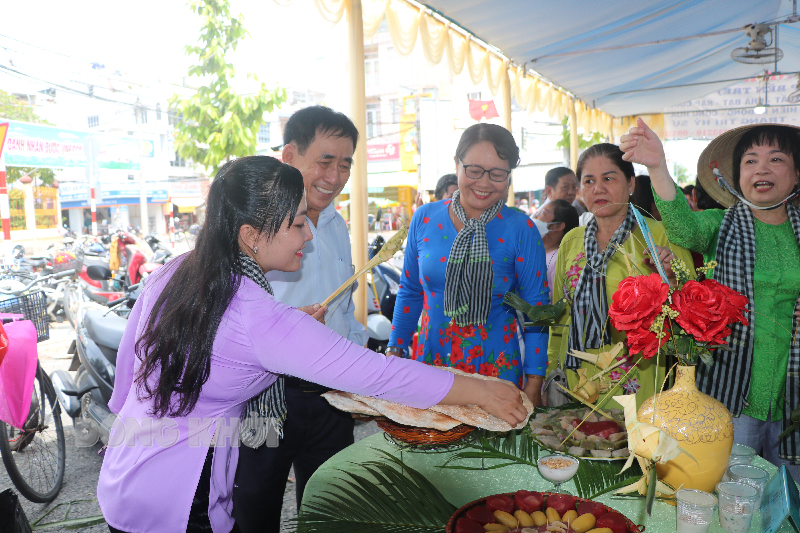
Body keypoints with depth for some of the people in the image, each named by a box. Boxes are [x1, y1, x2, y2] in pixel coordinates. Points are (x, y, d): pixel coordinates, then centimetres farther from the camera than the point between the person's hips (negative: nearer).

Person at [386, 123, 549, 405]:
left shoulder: (520, 229, -8)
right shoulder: (425, 219, -1)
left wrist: (533, 385, -8)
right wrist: (394, 351, 5)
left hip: (497, 369, -2)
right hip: (430, 361, 3)